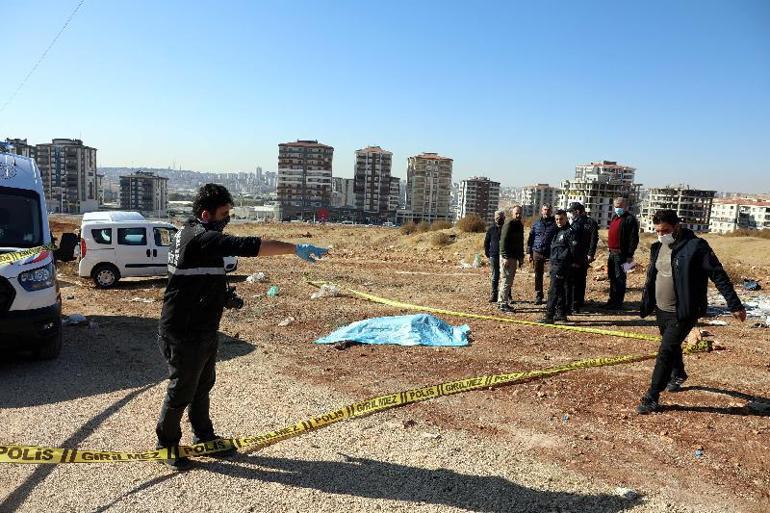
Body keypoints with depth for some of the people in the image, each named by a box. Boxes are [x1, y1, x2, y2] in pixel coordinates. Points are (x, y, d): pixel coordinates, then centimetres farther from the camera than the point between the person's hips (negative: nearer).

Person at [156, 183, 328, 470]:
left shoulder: (188, 234, 10)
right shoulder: (201, 238, -24)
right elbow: (246, 246, -37)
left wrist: (223, 294, 14)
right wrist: (296, 249, -39)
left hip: (202, 330, 10)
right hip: (184, 334, -10)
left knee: (203, 385, 21)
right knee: (182, 390, 7)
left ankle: (204, 437, 38)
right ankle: (168, 443, 28)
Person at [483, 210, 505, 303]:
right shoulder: (491, 228, 5)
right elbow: (486, 242, 12)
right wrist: (487, 253, 4)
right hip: (494, 256, 1)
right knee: (495, 276, 6)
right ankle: (494, 295, 11)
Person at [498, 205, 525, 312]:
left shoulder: (520, 225, 15)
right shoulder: (509, 224, -12)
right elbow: (503, 241, -18)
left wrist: (521, 257, 20)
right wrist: (506, 257, -22)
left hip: (514, 257, 9)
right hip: (507, 257, -9)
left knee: (510, 280, 13)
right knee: (507, 280, -6)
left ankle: (502, 300, 22)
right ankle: (503, 303, 0)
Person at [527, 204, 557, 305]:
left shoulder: (554, 224, 3)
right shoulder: (536, 224, 10)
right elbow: (530, 238, 13)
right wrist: (529, 253, 7)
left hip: (550, 254, -2)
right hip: (537, 252, 2)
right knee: (538, 276, 7)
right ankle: (538, 296, 16)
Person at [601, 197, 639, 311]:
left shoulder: (630, 219, -11)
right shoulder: (615, 217, 16)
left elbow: (634, 238, -15)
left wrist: (630, 255, -18)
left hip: (621, 254, -9)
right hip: (612, 252, 9)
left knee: (620, 278, -4)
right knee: (612, 278, 15)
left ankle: (618, 303, 1)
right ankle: (612, 300, 25)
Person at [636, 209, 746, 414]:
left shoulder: (696, 246, -16)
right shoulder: (658, 247, 5)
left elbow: (719, 276, -14)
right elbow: (651, 278, 15)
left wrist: (734, 305, -15)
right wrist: (646, 305, 17)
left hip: (683, 313, -7)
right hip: (661, 310, 7)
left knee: (666, 352, -10)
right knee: (672, 346, 25)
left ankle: (652, 398, -5)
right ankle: (678, 375, 50)